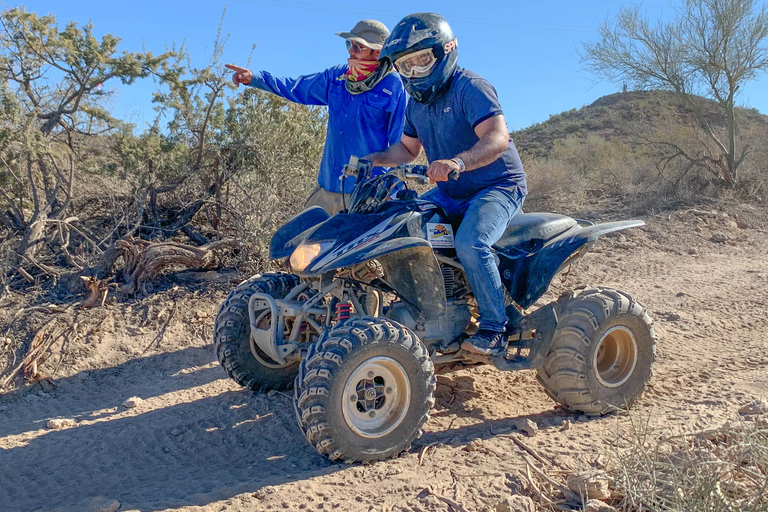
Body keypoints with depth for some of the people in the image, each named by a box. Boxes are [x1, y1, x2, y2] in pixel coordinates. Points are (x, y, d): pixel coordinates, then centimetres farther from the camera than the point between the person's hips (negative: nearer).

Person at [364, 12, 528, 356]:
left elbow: (497, 138, -32)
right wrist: (373, 159, 3)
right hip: (450, 192, 9)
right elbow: (407, 148, 21)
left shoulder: (471, 88, -17)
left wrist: (458, 162, -49)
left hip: (498, 186, -8)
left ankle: (494, 330, -18)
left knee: (470, 243, -33)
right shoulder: (416, 103, 9)